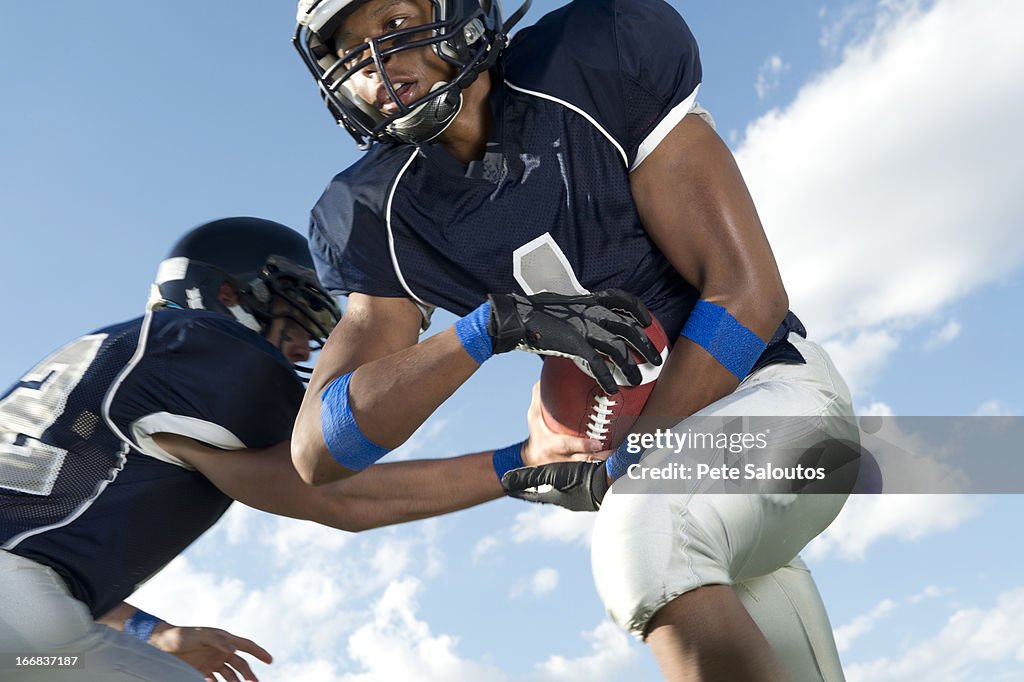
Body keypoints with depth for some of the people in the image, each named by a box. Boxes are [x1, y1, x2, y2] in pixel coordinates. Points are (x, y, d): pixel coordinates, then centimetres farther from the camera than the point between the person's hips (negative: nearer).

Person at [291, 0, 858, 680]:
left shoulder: (597, 68, -15)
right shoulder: (382, 216, -4)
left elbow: (748, 292, -15)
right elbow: (317, 451, -13)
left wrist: (622, 464, -18)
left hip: (774, 381, -4)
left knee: (646, 527, -33)